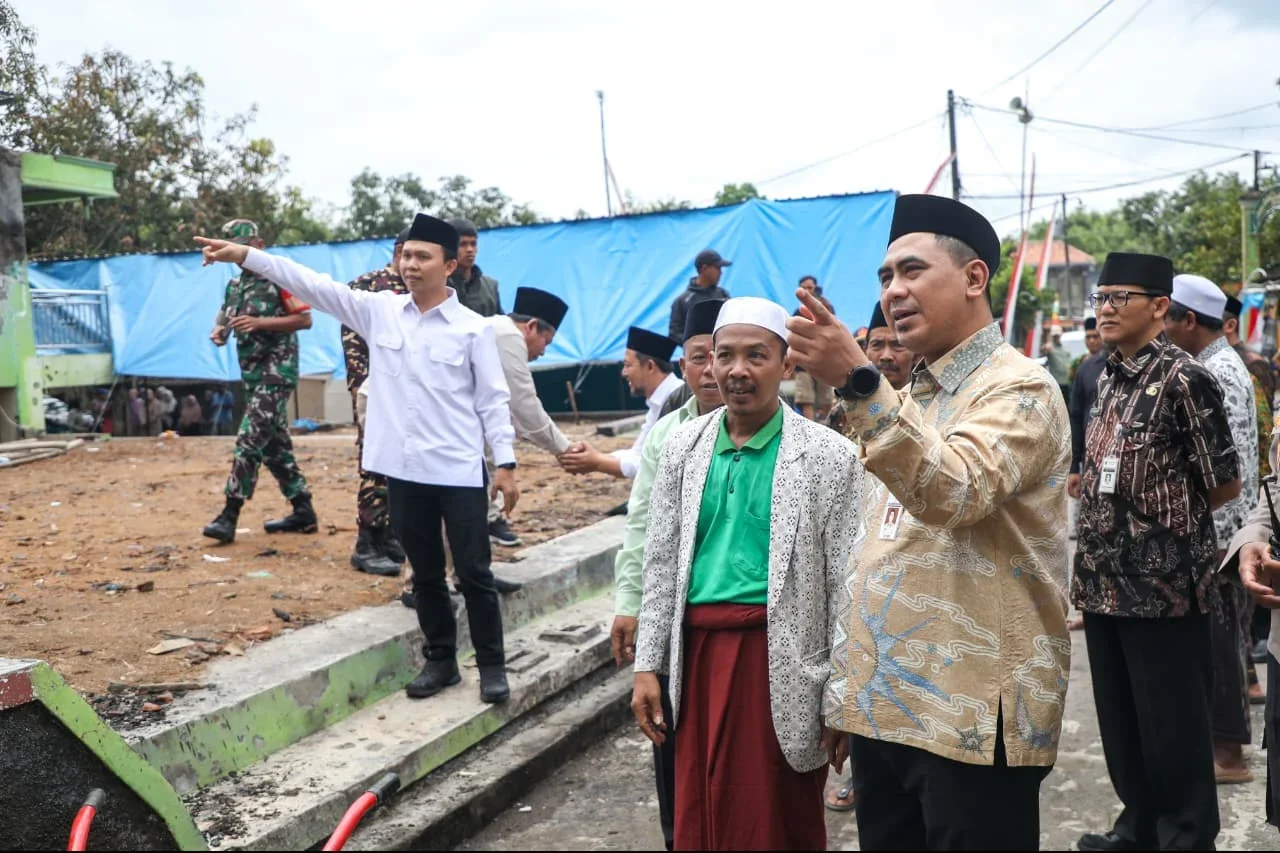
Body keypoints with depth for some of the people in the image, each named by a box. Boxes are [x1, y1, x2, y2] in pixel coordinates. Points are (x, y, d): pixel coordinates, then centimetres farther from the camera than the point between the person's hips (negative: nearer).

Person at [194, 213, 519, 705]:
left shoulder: (473, 328, -5)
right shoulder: (379, 310, 4)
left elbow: (493, 399, -3)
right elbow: (315, 286, 0)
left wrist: (506, 463, -7)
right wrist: (246, 256, -7)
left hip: (459, 471, -4)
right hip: (404, 469, 4)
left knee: (473, 573, 3)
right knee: (425, 574, 14)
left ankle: (492, 666, 16)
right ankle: (441, 661, 27)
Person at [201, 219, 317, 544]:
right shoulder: (235, 285, 16)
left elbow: (305, 319, -12)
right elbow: (223, 317, 18)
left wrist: (259, 323, -20)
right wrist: (218, 332, -6)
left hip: (276, 371, -9)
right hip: (252, 373, 9)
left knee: (249, 440, -14)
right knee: (274, 445, 10)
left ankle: (230, 515, -13)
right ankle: (303, 511, 17)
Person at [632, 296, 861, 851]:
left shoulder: (828, 455, -4)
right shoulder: (684, 445, 8)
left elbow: (844, 583, -4)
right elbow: (660, 562, 11)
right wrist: (648, 666, 7)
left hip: (781, 659, -3)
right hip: (697, 651, 4)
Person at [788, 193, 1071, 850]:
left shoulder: (1018, 387, -8)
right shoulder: (909, 395, 16)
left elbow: (957, 492, -28)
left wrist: (858, 382, -36)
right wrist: (848, 689, 17)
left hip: (972, 714, -7)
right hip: (883, 705, 8)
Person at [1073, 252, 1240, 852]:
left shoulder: (1183, 379, -14)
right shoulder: (1108, 380, 10)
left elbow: (1225, 484, -10)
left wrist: (1166, 517, 2)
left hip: (1162, 582, -8)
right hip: (1105, 579, 8)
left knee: (1172, 728, 4)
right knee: (1119, 720, 18)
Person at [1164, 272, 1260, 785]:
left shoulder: (1217, 373, -18)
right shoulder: (1218, 364, 13)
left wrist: (1214, 538, -22)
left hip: (1217, 530, -10)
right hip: (1212, 527, 10)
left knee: (1217, 636, -2)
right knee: (1220, 634, 16)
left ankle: (1229, 751, 7)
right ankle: (1223, 732, 27)